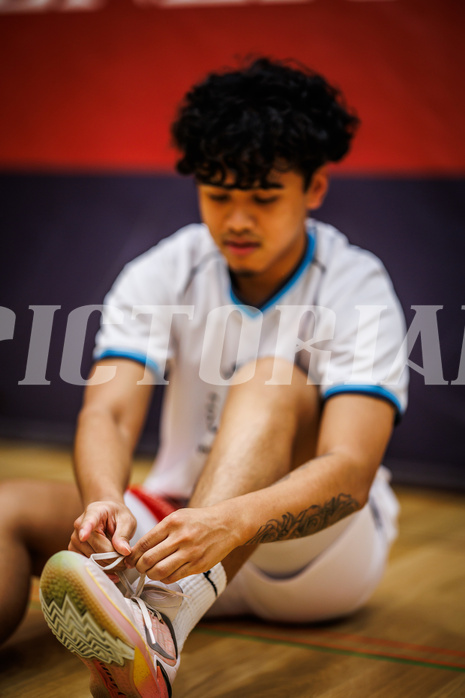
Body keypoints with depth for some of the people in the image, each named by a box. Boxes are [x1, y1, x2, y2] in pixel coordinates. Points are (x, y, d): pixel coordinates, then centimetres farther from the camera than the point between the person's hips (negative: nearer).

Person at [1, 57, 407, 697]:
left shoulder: (357, 289, -14)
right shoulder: (161, 276, -4)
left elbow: (350, 470, -28)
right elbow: (107, 412, -17)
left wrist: (230, 520, -48)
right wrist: (105, 499, -41)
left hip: (320, 549, -3)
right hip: (185, 525, 4)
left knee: (273, 381, -32)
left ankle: (158, 628, -56)